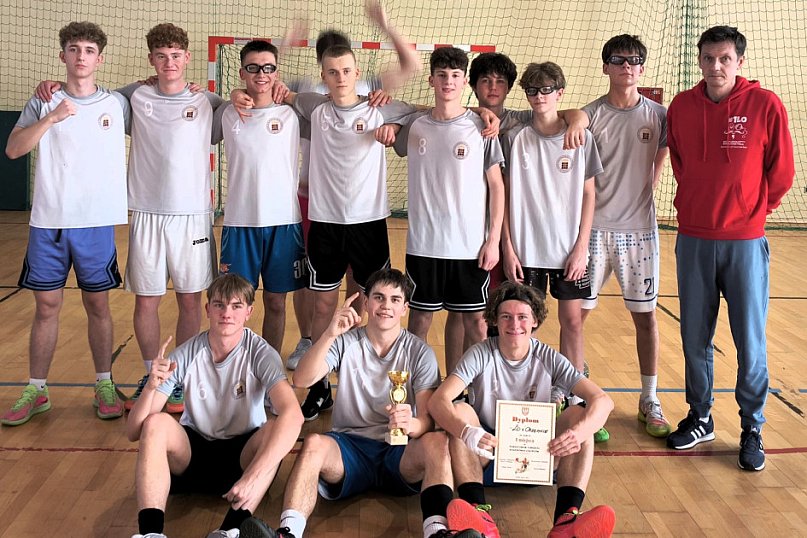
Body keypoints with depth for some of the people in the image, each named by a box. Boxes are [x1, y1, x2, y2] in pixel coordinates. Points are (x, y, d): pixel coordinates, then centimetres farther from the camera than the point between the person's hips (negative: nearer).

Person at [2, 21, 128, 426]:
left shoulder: (117, 104, 5)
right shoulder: (44, 103, 4)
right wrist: (50, 118, -19)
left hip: (97, 222, 0)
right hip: (48, 222, 1)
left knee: (98, 305, 6)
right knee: (46, 306, 6)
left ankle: (105, 386, 18)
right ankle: (36, 392, 16)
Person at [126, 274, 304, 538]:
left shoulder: (260, 354, -15)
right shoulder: (186, 355, -11)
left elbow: (293, 415, -34)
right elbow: (134, 432, -13)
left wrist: (253, 477, -44)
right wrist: (150, 387, -33)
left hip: (243, 453, -1)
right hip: (191, 451, 1)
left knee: (275, 428, -31)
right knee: (156, 423, -28)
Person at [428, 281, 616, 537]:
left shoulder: (549, 359, -4)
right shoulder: (481, 355, -8)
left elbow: (603, 400, -16)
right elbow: (437, 401, -22)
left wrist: (578, 432, -37)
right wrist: (466, 432, -43)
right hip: (487, 457, -1)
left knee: (579, 413, -20)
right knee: (460, 410, -26)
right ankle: (479, 514, -43)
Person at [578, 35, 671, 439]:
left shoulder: (658, 115, 2)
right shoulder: (590, 115, -2)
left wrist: (642, 192, 6)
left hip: (639, 229, 1)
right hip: (594, 228, -1)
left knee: (645, 315, 7)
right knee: (576, 312, 1)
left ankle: (649, 400, 20)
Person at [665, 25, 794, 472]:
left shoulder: (766, 105, -7)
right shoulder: (681, 107, 2)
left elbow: (782, 172, 1)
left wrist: (755, 209, 8)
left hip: (745, 241, -3)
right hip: (693, 240, 3)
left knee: (750, 341, 3)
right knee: (695, 337, 10)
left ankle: (752, 430, 17)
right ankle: (700, 417, 26)